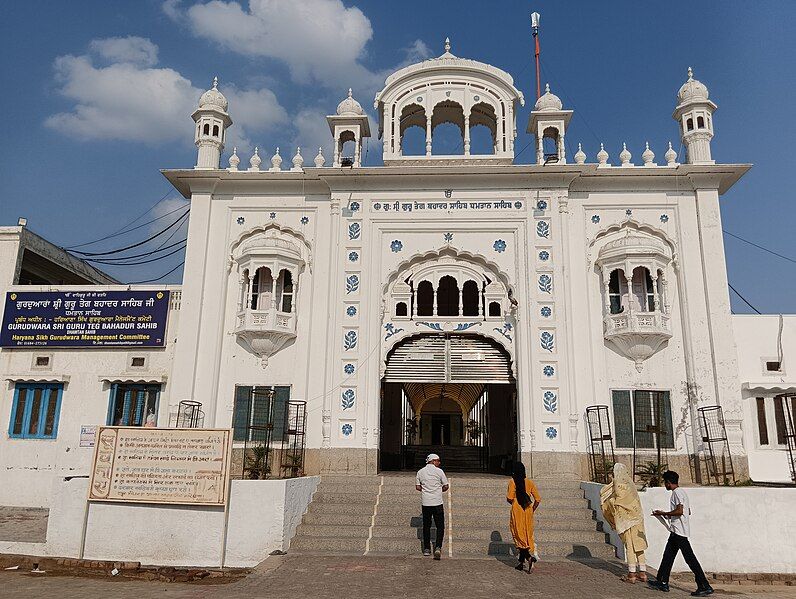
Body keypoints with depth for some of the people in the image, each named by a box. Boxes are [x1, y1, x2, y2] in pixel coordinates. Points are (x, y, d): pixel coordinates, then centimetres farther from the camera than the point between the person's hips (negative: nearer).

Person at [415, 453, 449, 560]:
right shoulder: (439, 471, -3)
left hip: (425, 503, 3)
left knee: (426, 526, 12)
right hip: (437, 503, -3)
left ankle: (426, 549, 16)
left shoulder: (420, 472, 6)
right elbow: (446, 486, 1)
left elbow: (417, 487, 6)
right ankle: (438, 547, -11)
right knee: (440, 526, 3)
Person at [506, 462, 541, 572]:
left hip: (517, 511, -4)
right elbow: (538, 499, 2)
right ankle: (521, 562, 14)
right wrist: (532, 510, 14)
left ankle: (529, 557, -16)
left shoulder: (512, 482, -8)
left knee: (519, 536, 2)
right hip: (528, 512, 4)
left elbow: (509, 498, -15)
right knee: (527, 536, 13)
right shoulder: (529, 482, 4)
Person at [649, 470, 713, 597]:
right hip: (676, 531, 11)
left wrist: (663, 513, -14)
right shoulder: (681, 492, 17)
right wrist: (669, 515, 22)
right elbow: (688, 512, 21)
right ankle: (663, 583, 18)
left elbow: (679, 511, -24)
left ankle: (705, 587, -4)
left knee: (690, 558, -7)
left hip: (678, 531, -11)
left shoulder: (677, 492, -14)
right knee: (668, 556, 13)